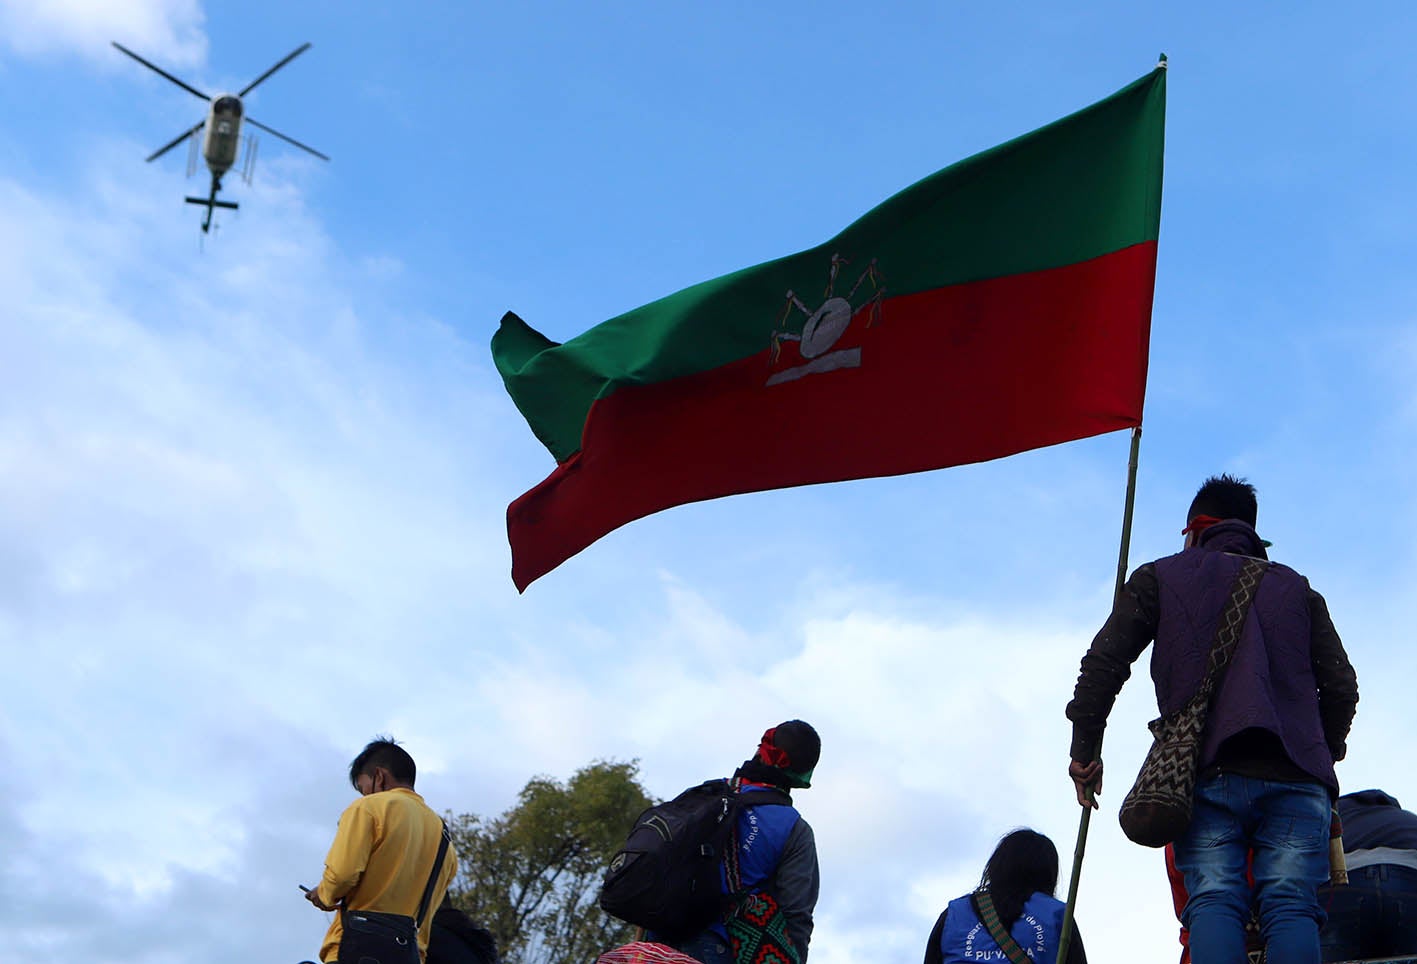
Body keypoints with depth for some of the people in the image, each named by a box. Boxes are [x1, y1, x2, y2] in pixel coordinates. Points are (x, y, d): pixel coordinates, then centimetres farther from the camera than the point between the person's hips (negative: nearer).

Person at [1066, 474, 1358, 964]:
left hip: (1207, 774, -2)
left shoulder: (1160, 578, 19)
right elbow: (1341, 686, 15)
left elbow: (1103, 663, 7)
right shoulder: (1297, 588, 26)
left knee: (1213, 898, -9)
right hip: (1296, 775, 2)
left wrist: (1085, 749, 12)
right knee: (1290, 905, -7)